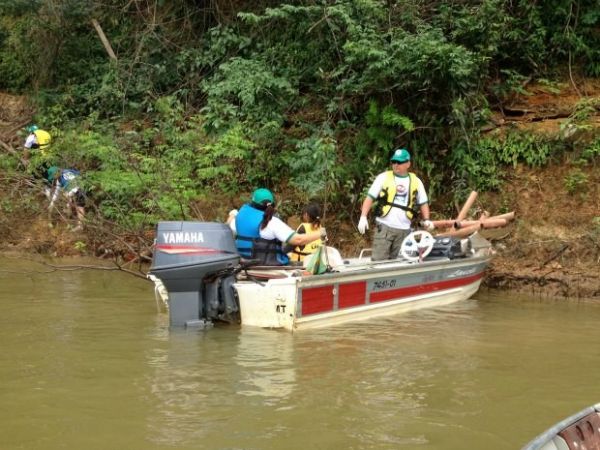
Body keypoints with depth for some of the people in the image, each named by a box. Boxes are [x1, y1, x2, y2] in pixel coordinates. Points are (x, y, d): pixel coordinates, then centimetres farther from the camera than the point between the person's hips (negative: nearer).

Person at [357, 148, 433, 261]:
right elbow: (370, 198, 1)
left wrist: (426, 220, 1)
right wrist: (363, 217, -11)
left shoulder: (416, 181, 10)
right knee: (379, 260, -9)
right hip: (384, 227, -2)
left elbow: (423, 203, 17)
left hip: (404, 230, 3)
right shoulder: (384, 177, 3)